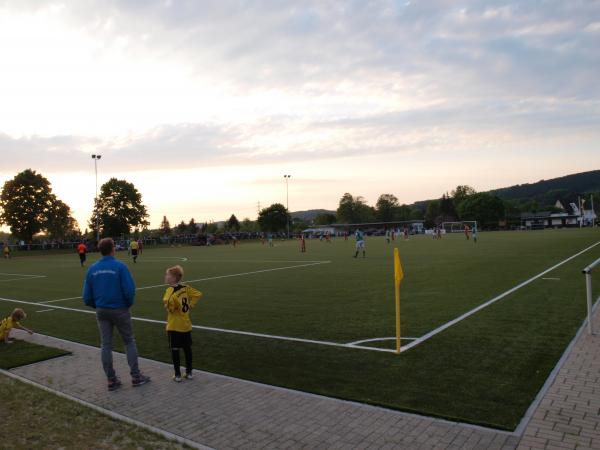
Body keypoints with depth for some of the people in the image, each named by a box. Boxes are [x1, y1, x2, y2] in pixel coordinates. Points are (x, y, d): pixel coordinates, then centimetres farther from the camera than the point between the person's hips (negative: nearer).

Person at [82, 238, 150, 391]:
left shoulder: (92, 269, 1)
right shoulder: (120, 266, -13)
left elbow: (87, 297, 2)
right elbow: (129, 290, -17)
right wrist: (129, 304, 2)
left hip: (101, 311, 4)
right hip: (119, 310, -4)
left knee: (106, 345, 11)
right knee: (129, 342, 9)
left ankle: (111, 380, 17)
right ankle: (136, 376, 12)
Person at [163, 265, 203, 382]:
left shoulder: (171, 289, -18)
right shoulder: (185, 288, 1)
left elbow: (168, 301, -36)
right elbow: (198, 294, 7)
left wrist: (170, 308, -16)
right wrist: (191, 305, 7)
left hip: (174, 327, -6)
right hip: (186, 325, 6)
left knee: (174, 350, 5)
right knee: (187, 348, 13)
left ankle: (177, 375, 10)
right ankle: (189, 372, 22)